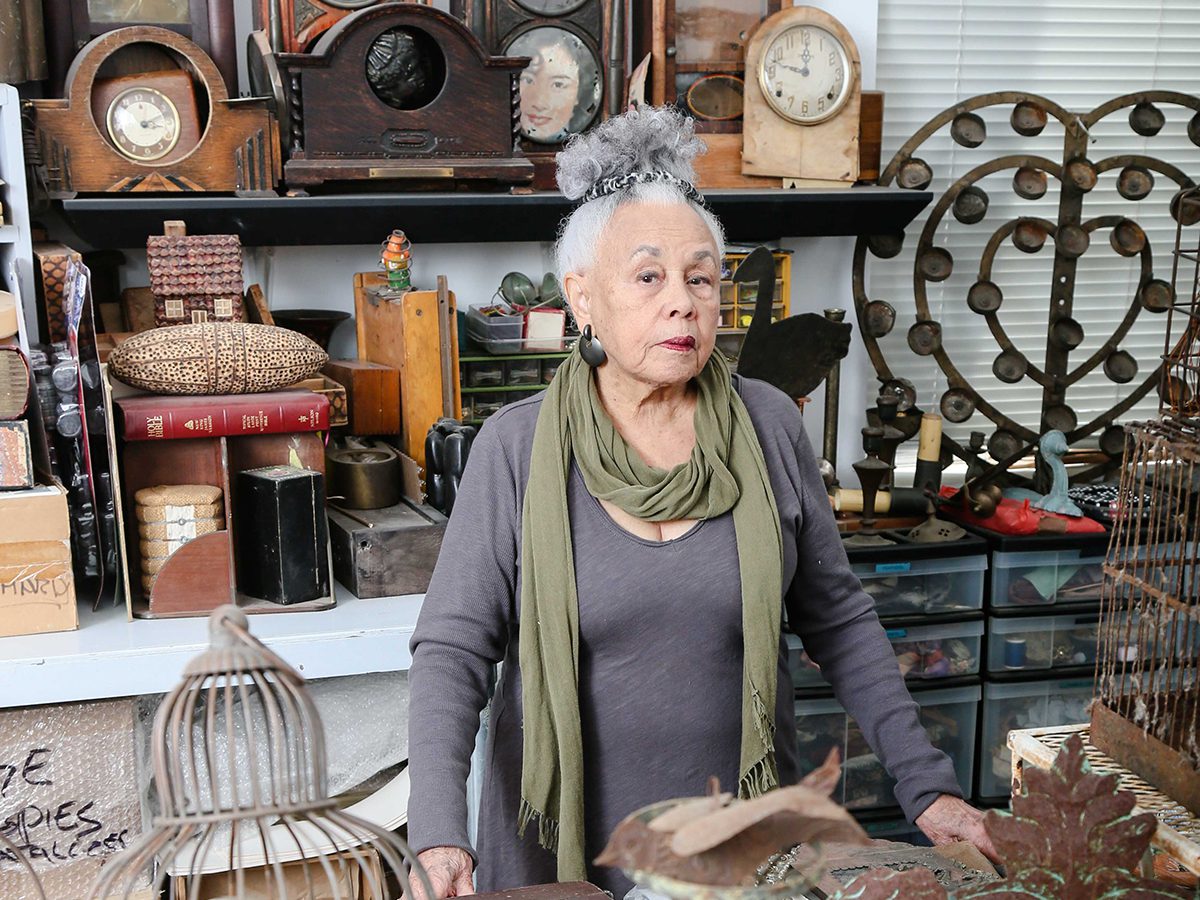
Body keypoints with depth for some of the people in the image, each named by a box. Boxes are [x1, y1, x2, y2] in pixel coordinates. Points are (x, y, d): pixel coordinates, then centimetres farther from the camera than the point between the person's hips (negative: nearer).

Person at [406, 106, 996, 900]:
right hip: (569, 834, -1)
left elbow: (838, 620, 2)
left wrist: (927, 784, -1)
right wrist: (440, 835, -22)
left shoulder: (768, 427, -6)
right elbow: (453, 648, -11)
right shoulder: (519, 447, -12)